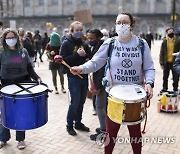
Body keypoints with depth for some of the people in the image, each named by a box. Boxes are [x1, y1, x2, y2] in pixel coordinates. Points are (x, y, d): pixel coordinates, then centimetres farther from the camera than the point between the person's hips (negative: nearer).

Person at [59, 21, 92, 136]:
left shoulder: (84, 44, 11)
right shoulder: (66, 44, -5)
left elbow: (91, 58, 11)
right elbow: (63, 60, -15)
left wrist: (85, 56, -11)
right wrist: (77, 55, -21)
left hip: (84, 76, 5)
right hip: (73, 77, -5)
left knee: (81, 102, 13)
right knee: (75, 102, -2)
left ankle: (78, 122, 28)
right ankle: (69, 125, 15)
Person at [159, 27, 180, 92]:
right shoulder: (164, 41, -3)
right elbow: (161, 53, -1)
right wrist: (161, 63, -5)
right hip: (166, 62, 1)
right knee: (165, 77, 14)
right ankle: (164, 88, 30)